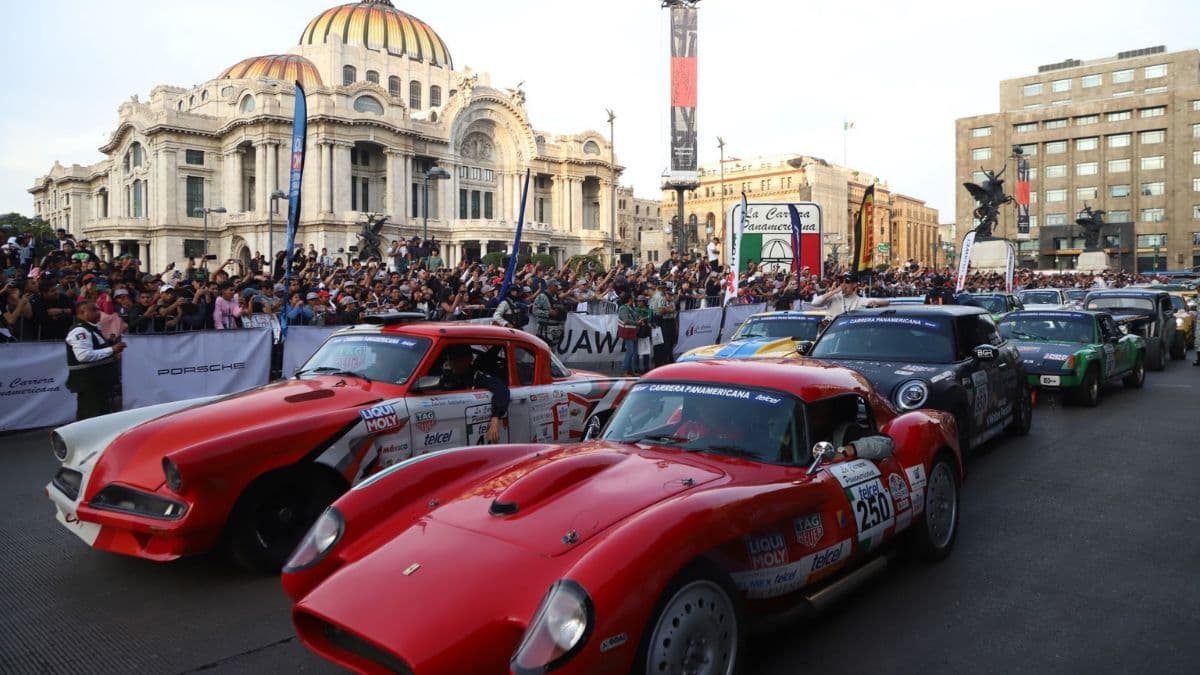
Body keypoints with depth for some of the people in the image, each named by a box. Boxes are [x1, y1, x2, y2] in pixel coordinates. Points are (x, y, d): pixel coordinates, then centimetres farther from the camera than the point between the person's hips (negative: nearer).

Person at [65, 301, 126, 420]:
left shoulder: (92, 329, 15)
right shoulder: (79, 331, -16)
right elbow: (84, 355, -28)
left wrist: (109, 343, 8)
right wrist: (111, 349, -25)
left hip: (98, 379, 10)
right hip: (87, 381, -10)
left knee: (101, 414, 17)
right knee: (90, 416, -8)